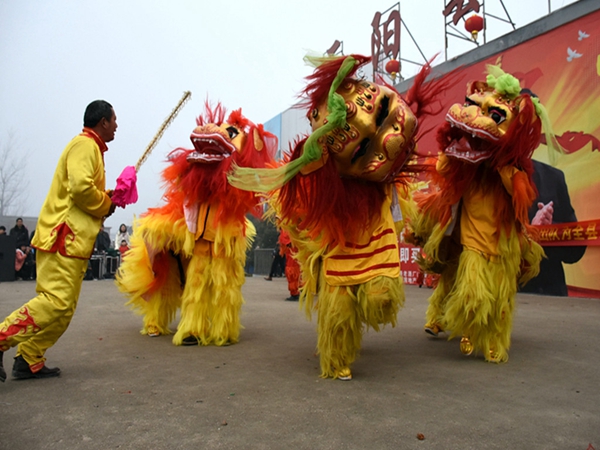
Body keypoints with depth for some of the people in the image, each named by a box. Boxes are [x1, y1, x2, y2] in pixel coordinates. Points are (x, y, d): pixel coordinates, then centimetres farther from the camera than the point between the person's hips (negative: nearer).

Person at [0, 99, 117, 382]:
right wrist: (106, 205, -7)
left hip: (72, 239, 10)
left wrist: (108, 198, 7)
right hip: (65, 236, -10)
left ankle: (29, 361, 13)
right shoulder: (85, 145, -8)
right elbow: (81, 188, -22)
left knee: (64, 307, 9)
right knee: (57, 302, -14)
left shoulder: (89, 147, 24)